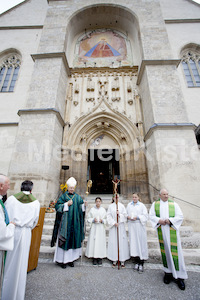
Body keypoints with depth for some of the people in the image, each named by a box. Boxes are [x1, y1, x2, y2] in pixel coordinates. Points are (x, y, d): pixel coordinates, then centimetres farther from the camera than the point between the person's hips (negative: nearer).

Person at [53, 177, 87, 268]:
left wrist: (84, 204, -12)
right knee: (65, 239, 1)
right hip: (66, 221, -3)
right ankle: (62, 260, 17)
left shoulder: (78, 197, 7)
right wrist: (67, 204, -16)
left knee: (74, 239, 9)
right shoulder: (63, 196, -2)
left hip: (75, 222, 3)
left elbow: (80, 208, 8)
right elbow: (57, 206, -7)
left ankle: (70, 259, 24)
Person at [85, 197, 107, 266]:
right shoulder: (92, 209, 0)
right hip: (94, 227, 0)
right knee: (93, 242, 0)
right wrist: (93, 220, -12)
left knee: (101, 242, 1)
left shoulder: (103, 210, 2)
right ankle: (94, 258, 15)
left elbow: (106, 219, 5)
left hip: (101, 228, 0)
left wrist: (102, 220, -12)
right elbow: (88, 219, 4)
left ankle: (100, 258, 16)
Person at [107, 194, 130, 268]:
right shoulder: (110, 206, 2)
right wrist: (114, 223, -10)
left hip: (121, 226, 0)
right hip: (113, 226, 0)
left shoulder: (121, 205, 3)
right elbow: (109, 216, -1)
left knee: (122, 242, 1)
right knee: (113, 242, 2)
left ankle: (122, 261, 13)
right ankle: (114, 260, 16)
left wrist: (119, 214, -15)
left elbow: (125, 215, 2)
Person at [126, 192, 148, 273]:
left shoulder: (142, 205, 0)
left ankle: (141, 264, 12)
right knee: (133, 243, 6)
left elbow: (145, 216, -4)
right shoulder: (129, 205, 9)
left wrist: (137, 217, -15)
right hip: (131, 226, 3)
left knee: (141, 243, 0)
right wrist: (128, 217, -9)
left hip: (139, 226, -2)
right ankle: (136, 262, 21)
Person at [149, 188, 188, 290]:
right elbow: (151, 216, 2)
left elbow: (180, 216, -2)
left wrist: (170, 220, -15)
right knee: (165, 250, 8)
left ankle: (179, 276, 15)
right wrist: (159, 220, -15)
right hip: (161, 230, 1)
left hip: (172, 230, -1)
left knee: (175, 251, 0)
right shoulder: (155, 204, 3)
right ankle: (168, 272, 24)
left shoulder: (174, 204, 1)